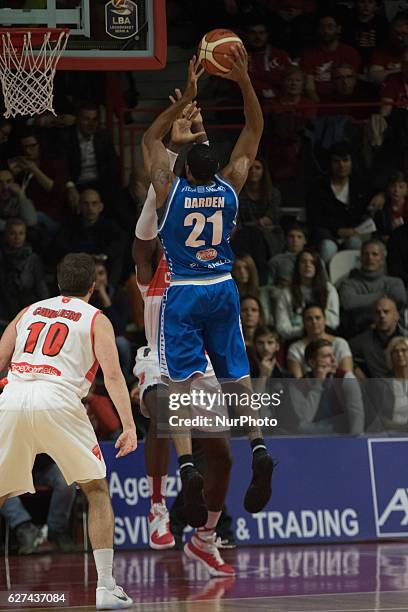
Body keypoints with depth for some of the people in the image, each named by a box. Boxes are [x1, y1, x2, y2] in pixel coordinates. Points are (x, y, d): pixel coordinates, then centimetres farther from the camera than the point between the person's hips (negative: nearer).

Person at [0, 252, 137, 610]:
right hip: (57, 401, -3)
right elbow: (112, 375, 1)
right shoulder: (95, 319, 15)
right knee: (97, 491, 13)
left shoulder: (29, 312, 27)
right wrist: (129, 427, -3)